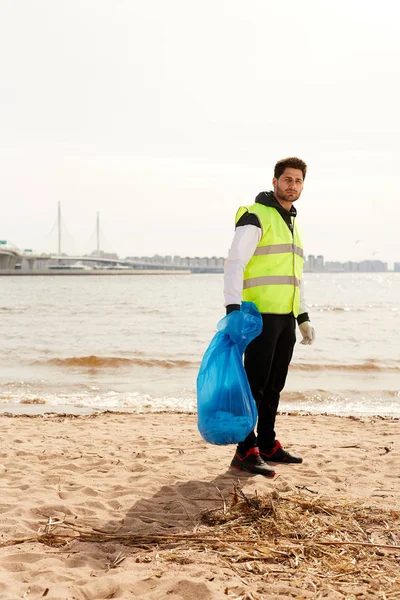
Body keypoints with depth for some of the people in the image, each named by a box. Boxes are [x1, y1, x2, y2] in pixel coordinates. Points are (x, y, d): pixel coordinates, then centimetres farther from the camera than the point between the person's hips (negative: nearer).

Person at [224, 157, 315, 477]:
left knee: (274, 386, 11)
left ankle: (267, 445, 20)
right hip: (261, 315, -8)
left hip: (285, 318, 8)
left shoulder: (293, 223, 21)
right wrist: (233, 308, -25)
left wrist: (303, 317, 23)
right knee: (255, 384, -8)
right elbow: (234, 263, -14)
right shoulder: (256, 217, -6)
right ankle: (245, 451, -3)